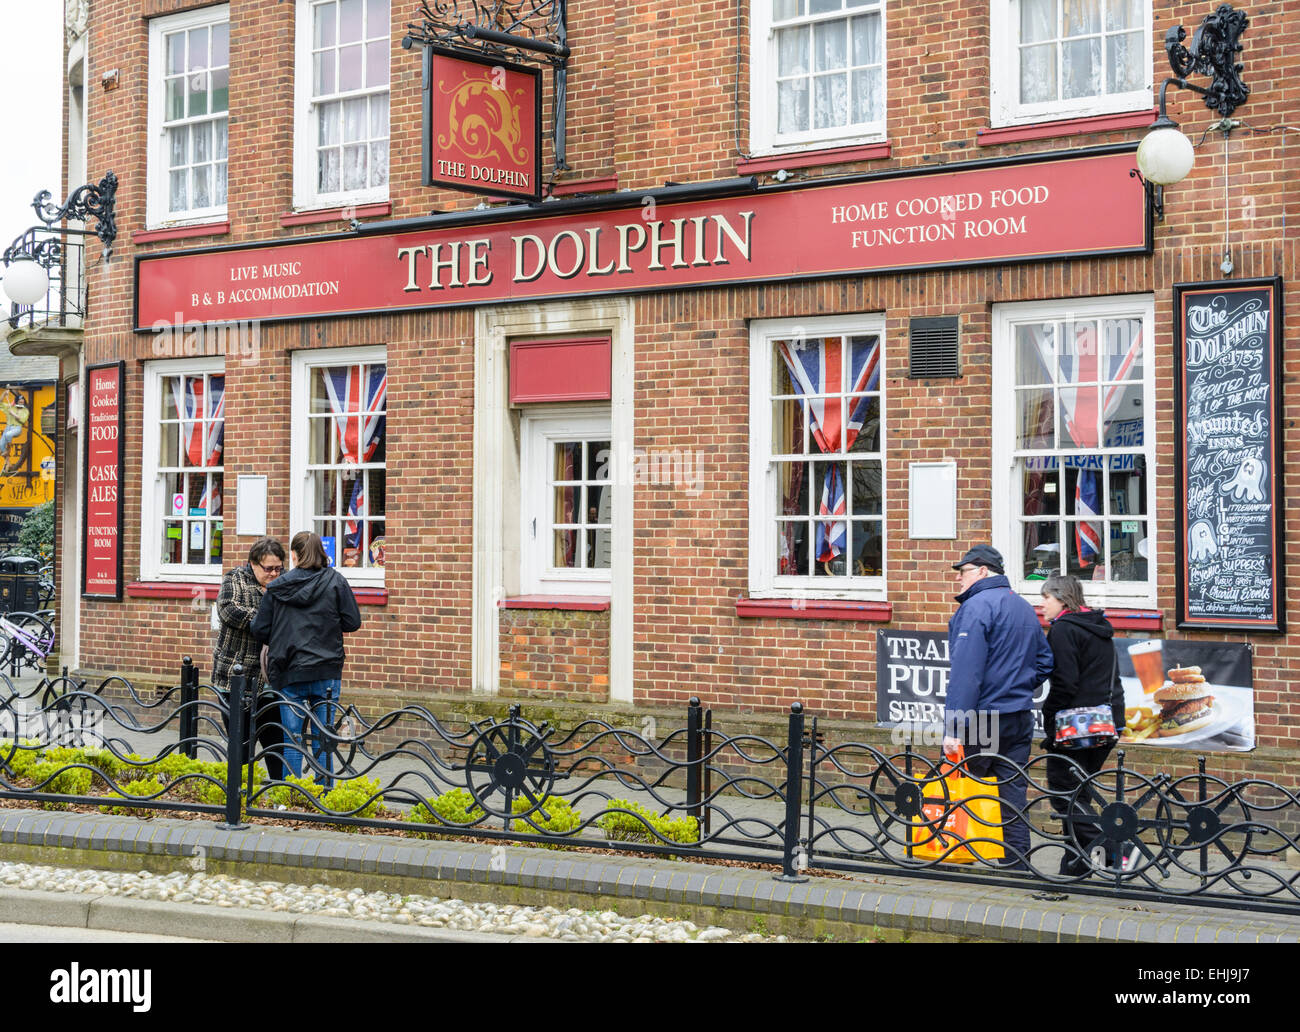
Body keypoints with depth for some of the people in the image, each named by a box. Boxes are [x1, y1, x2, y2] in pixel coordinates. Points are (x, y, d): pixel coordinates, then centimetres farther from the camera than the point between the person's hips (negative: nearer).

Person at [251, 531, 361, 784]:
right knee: (323, 739, 5)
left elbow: (260, 630, 1)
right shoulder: (335, 581, -1)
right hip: (327, 671, 0)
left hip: (289, 672, 0)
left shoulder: (278, 586, 1)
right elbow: (352, 622, -3)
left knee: (292, 741, 6)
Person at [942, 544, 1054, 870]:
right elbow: (1045, 661, 22)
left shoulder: (976, 607, -13)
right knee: (1013, 798, 8)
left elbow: (966, 672, -20)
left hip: (982, 718, -7)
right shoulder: (1024, 608, 15)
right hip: (1020, 719, 7)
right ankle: (1017, 867, 8)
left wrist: (954, 728, -23)